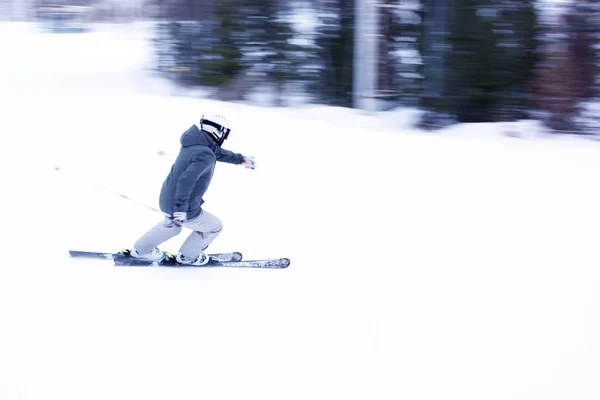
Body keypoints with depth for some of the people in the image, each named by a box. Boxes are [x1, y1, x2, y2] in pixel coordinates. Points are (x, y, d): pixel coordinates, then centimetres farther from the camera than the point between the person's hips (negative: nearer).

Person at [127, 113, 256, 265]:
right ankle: (188, 255, 35)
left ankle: (141, 249, 49)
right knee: (214, 227, 18)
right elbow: (186, 180, -38)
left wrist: (241, 159, 28)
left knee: (172, 225, 39)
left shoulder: (195, 142, -1)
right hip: (184, 209, -8)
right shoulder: (205, 156, -29)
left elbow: (218, 152, 17)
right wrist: (180, 210, -41)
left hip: (167, 198, 8)